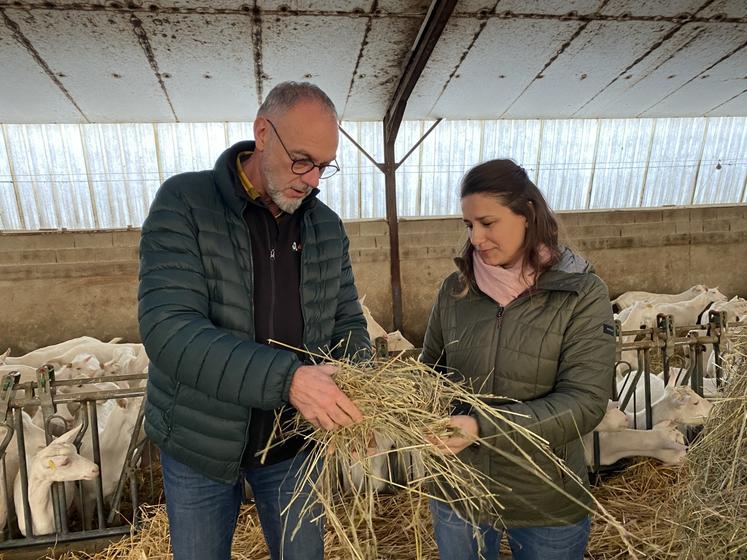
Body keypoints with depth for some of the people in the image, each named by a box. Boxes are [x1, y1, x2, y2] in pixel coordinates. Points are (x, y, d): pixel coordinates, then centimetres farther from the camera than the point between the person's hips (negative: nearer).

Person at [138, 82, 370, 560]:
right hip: (200, 444, -2)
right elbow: (167, 328, -27)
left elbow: (347, 323, 2)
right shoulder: (184, 203, -17)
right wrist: (286, 379, -38)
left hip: (293, 441, 3)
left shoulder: (328, 227, -3)